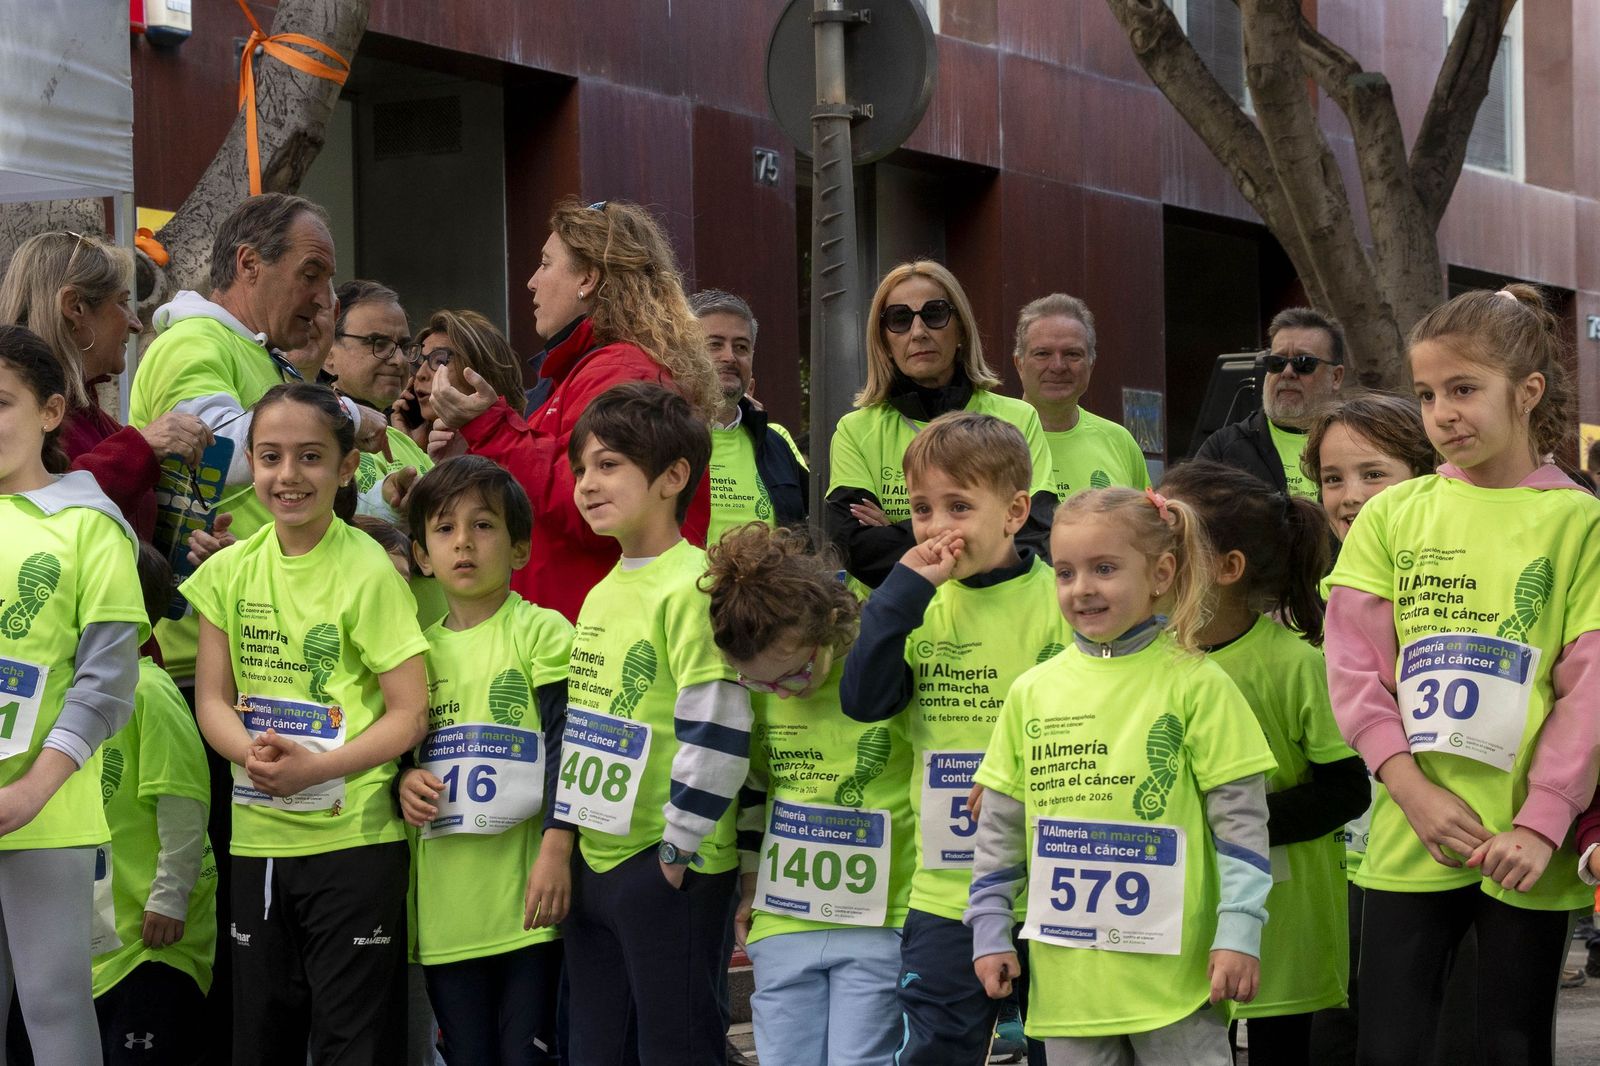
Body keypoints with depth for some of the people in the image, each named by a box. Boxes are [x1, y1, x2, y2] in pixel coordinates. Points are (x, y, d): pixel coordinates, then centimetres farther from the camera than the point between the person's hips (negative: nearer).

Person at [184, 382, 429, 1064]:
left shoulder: (368, 573, -10)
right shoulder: (231, 571, 4)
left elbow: (410, 713, -10)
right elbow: (212, 698, 4)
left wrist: (316, 766, -23)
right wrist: (251, 753, -18)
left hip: (354, 836, -5)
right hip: (257, 838, 5)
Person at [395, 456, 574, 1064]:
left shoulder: (541, 633, -2)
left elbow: (567, 745, -9)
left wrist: (556, 850, -20)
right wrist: (402, 783, 0)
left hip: (526, 891, -5)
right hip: (447, 904, 5)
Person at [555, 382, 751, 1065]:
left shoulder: (691, 586, -15)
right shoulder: (601, 594, 13)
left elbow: (717, 734, -20)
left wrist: (677, 848, -16)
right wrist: (566, 839, 18)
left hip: (670, 870, -9)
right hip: (594, 857, 9)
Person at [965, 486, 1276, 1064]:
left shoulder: (1195, 683, -3)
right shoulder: (1032, 691, 8)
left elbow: (1241, 820, -4)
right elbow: (1000, 822, 15)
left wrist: (1239, 932, -10)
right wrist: (990, 930, 11)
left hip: (1171, 967, -4)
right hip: (1066, 972, 4)